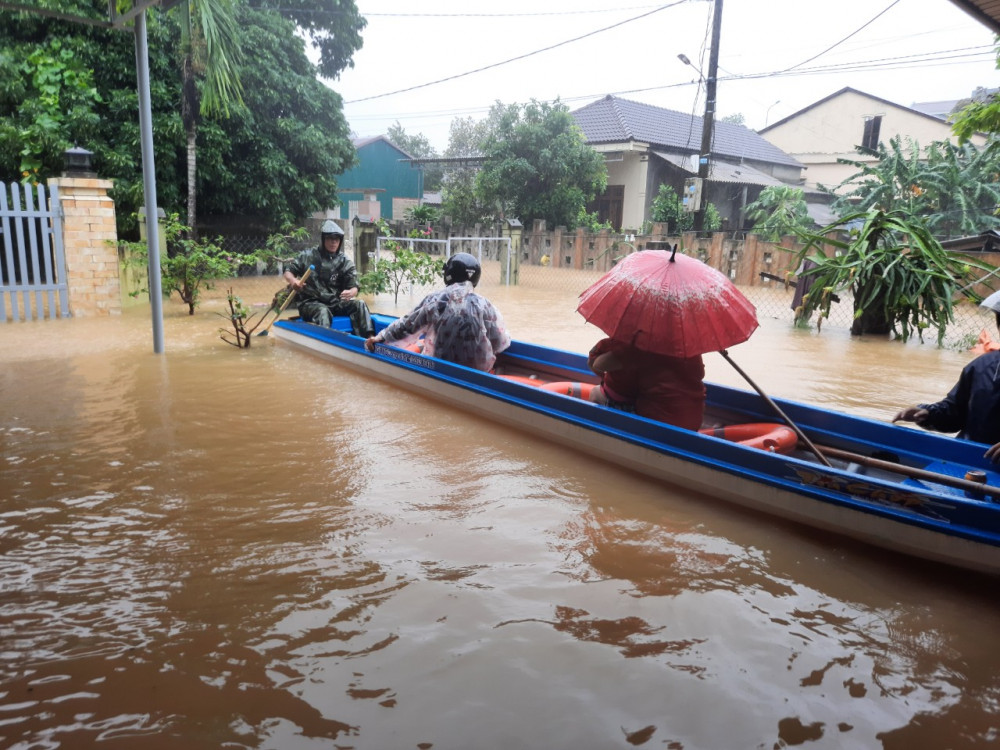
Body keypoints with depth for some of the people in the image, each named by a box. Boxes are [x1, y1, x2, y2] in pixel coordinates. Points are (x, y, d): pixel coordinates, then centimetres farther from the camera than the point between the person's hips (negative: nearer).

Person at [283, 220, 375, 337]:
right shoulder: (308, 256, 1)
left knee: (360, 304, -20)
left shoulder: (345, 262, 4)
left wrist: (351, 293, -30)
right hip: (311, 303, -3)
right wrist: (293, 280, -18)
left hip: (335, 303, 3)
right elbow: (288, 272, 7)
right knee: (323, 311, -35)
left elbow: (354, 287, -3)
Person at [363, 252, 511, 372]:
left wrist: (380, 338, 16)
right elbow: (500, 344, -3)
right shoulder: (484, 304, -10)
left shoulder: (434, 299, -7)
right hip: (478, 370, -1)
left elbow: (407, 325, 2)